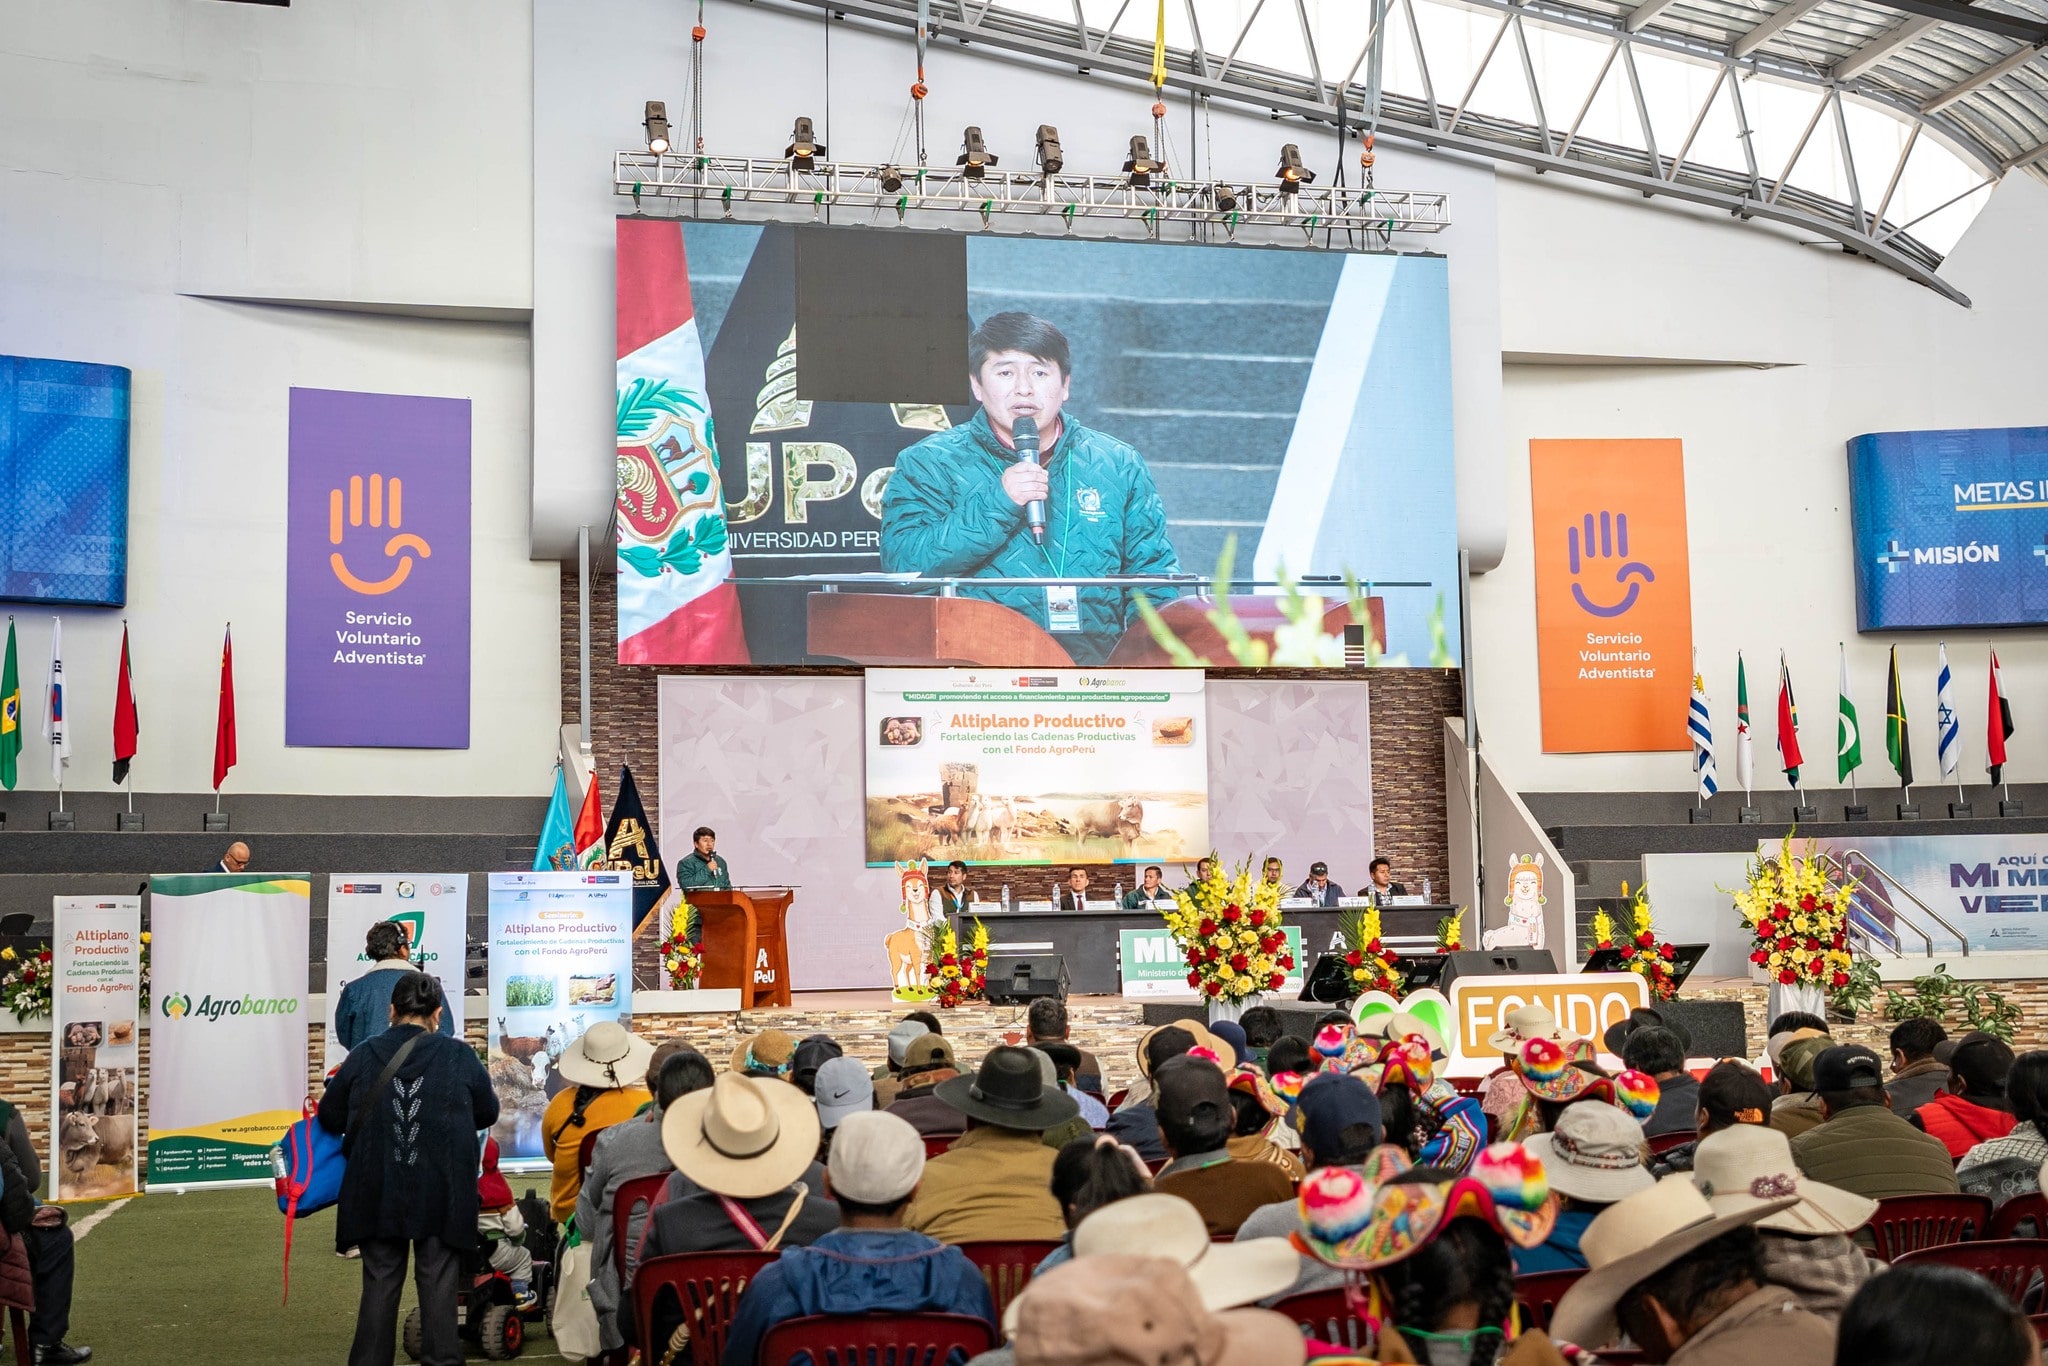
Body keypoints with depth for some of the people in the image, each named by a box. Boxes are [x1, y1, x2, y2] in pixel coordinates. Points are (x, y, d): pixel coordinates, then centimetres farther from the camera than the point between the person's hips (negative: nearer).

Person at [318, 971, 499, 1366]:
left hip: (378, 1192, 1)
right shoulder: (460, 1056, -5)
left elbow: (329, 1117, 7)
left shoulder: (363, 1056, -3)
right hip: (441, 1194, -1)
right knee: (438, 1282, 7)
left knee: (380, 1282, 12)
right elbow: (489, 1112, 8)